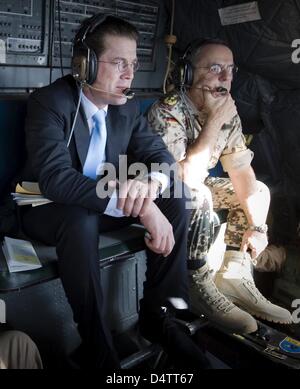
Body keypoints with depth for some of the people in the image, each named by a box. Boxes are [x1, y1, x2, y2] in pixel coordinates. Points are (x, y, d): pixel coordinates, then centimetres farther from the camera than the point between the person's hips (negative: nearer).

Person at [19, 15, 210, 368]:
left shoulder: (127, 107, -3)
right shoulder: (48, 102, -22)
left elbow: (161, 156, -4)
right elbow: (56, 178, -36)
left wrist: (151, 183, -32)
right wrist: (141, 206, -44)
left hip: (106, 204, 6)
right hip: (50, 209, -5)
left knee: (174, 198, -12)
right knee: (81, 220, -39)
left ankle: (157, 312, -5)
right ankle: (97, 348, -21)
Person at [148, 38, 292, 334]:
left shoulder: (226, 110, -5)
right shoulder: (166, 112, -26)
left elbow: (240, 168, -3)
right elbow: (188, 178, -34)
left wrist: (257, 225, -10)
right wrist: (214, 121, -31)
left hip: (196, 187, 8)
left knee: (259, 190, 3)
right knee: (198, 197, -35)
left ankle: (233, 276, 0)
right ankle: (198, 286, -17)